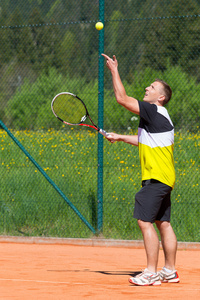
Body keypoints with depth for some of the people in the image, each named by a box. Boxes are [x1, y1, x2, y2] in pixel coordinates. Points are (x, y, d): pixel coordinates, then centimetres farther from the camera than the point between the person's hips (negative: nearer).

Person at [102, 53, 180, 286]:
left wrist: (114, 70, -4)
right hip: (164, 179, 10)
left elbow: (122, 98, -13)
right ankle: (170, 271, 15)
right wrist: (121, 138, 34)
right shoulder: (159, 117, 18)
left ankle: (151, 273, -13)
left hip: (156, 178, -10)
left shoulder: (153, 111, -11)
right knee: (163, 223, 12)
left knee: (145, 221, -11)